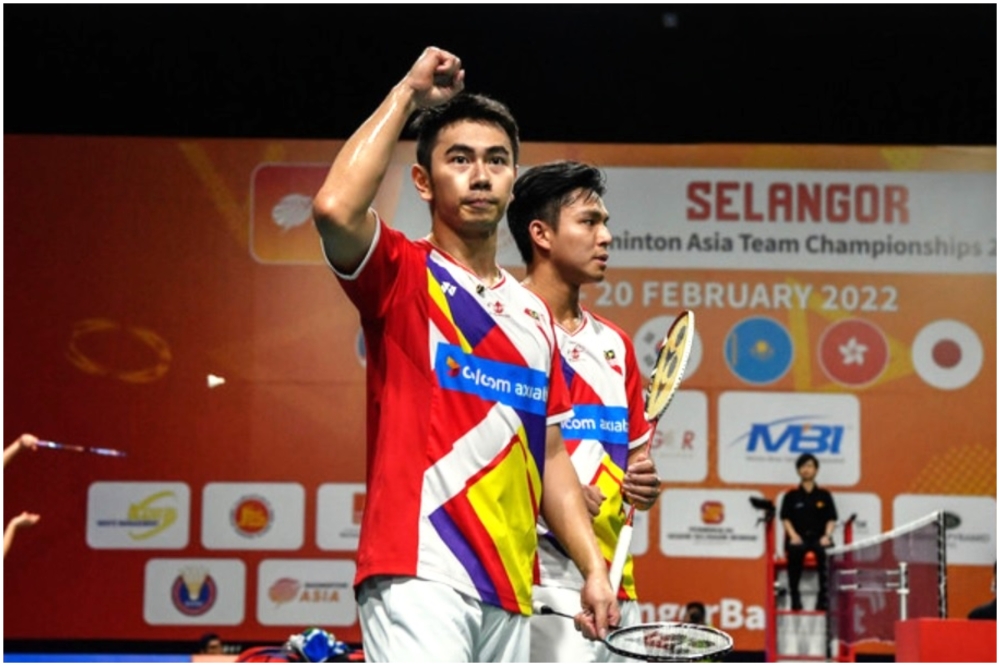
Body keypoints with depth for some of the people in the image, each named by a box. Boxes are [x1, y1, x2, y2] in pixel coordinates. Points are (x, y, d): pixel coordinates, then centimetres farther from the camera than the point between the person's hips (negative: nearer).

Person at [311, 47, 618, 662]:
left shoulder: (534, 314, 20)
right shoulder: (404, 276, 2)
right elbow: (335, 207, -20)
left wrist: (594, 568, 11)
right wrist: (409, 92, -8)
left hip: (508, 591, 7)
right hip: (420, 576, -7)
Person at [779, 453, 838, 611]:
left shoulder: (824, 495, 16)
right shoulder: (791, 496, 15)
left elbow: (831, 519, 10)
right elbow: (785, 518, 6)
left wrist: (827, 535, -9)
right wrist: (793, 535, -11)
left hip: (819, 537, 0)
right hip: (799, 537, 0)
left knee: (825, 552, -36)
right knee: (794, 551, -37)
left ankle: (823, 598, -28)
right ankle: (794, 596, -28)